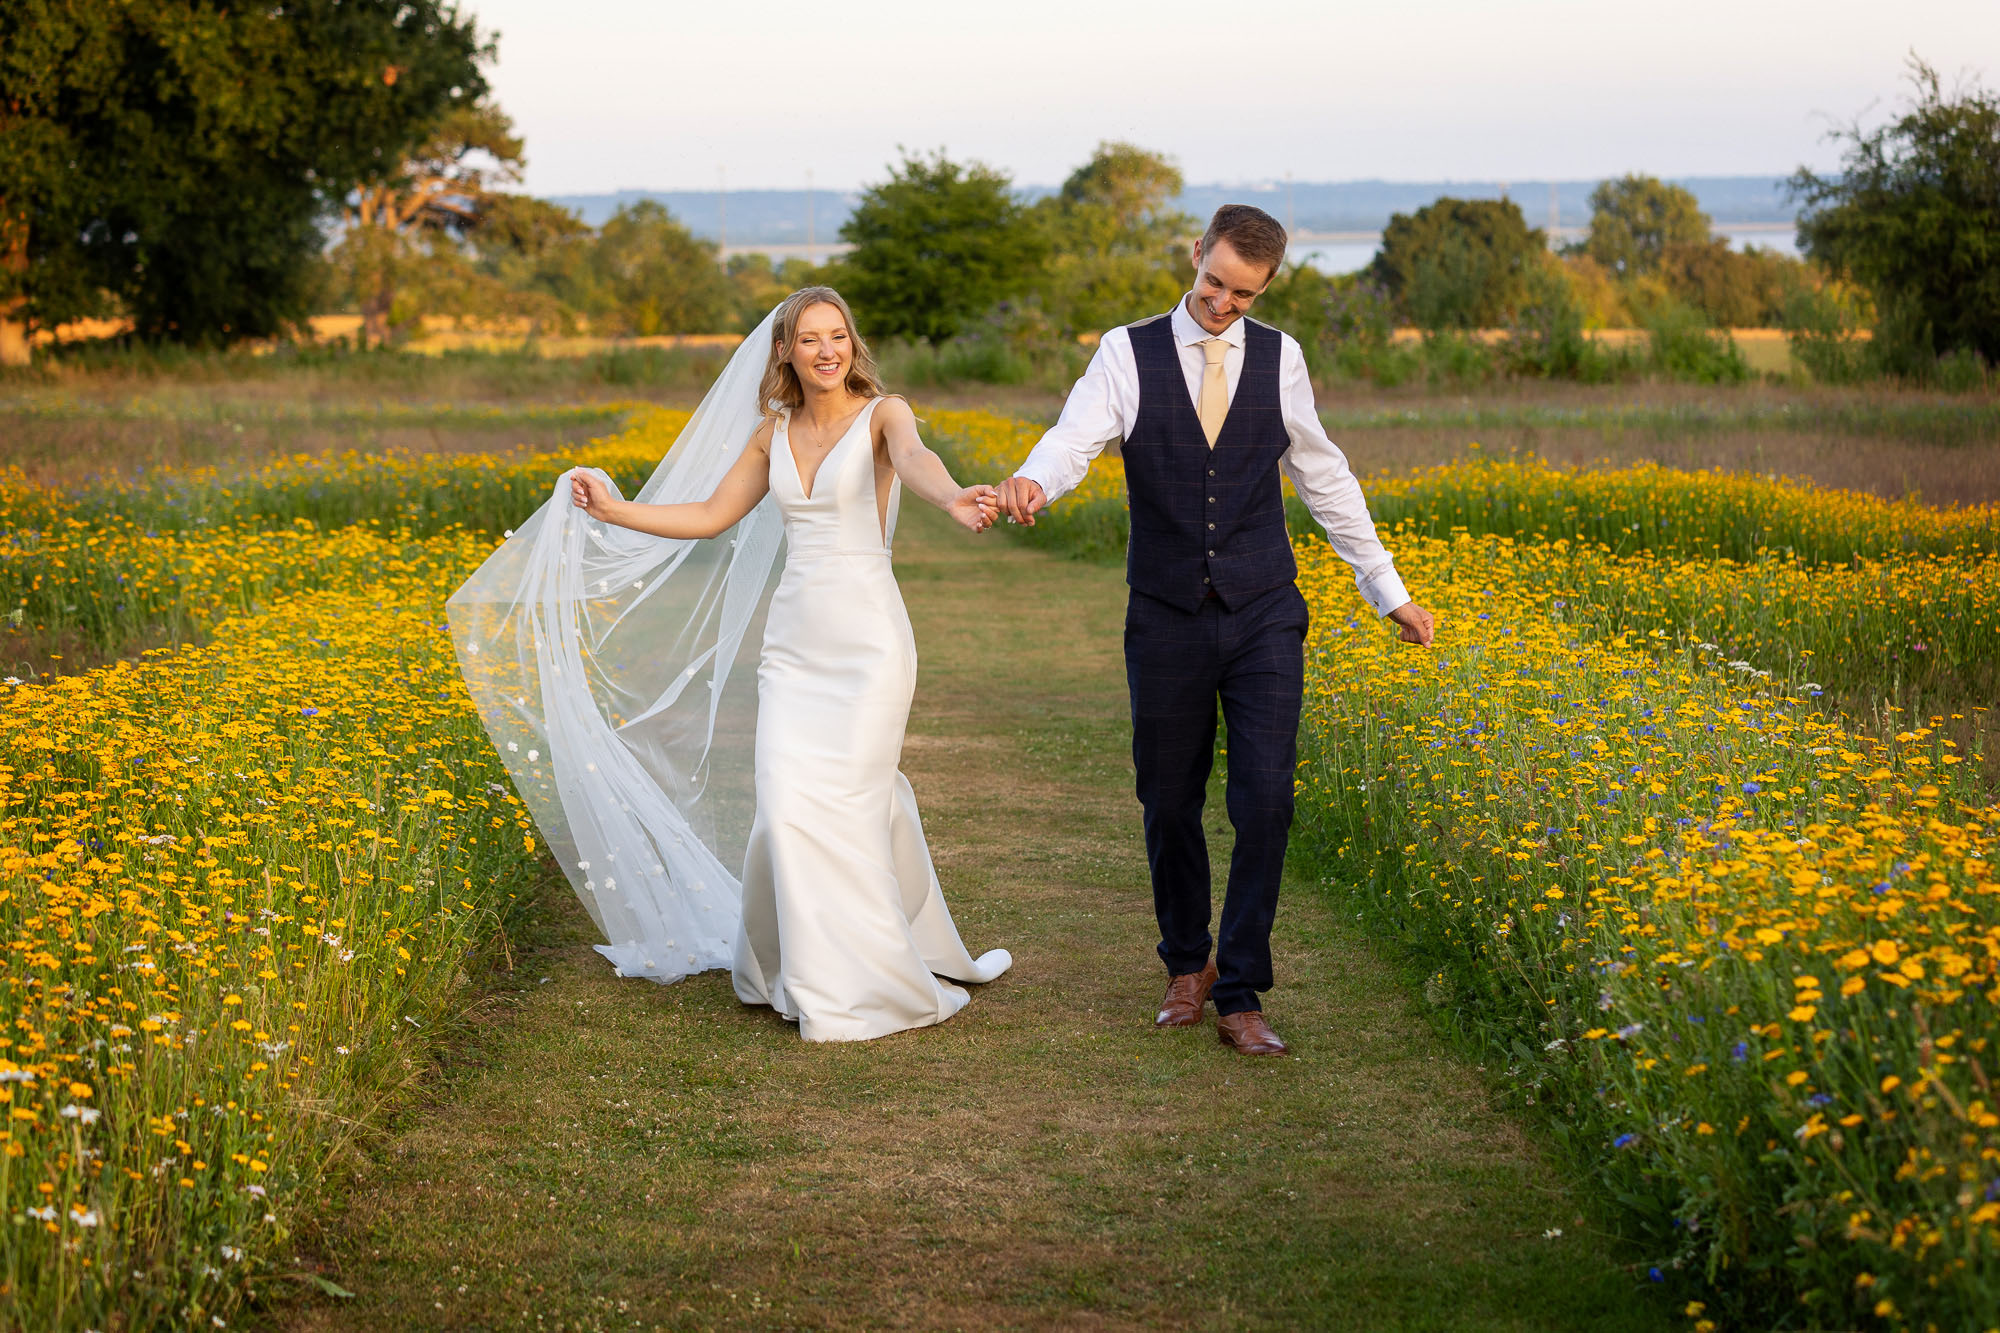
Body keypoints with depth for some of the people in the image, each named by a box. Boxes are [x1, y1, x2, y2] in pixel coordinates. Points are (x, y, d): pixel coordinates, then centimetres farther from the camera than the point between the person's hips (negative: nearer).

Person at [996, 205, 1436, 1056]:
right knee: (1170, 802, 9)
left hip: (1263, 618, 0)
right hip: (1168, 619, 0)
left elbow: (1323, 477, 12)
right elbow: (1075, 439, -18)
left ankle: (1239, 996, 0)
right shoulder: (1128, 354, -3)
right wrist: (1029, 482, -42)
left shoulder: (1278, 358, 3)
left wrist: (1387, 588, 15)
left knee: (1265, 804, -8)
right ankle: (1187, 966, 30)